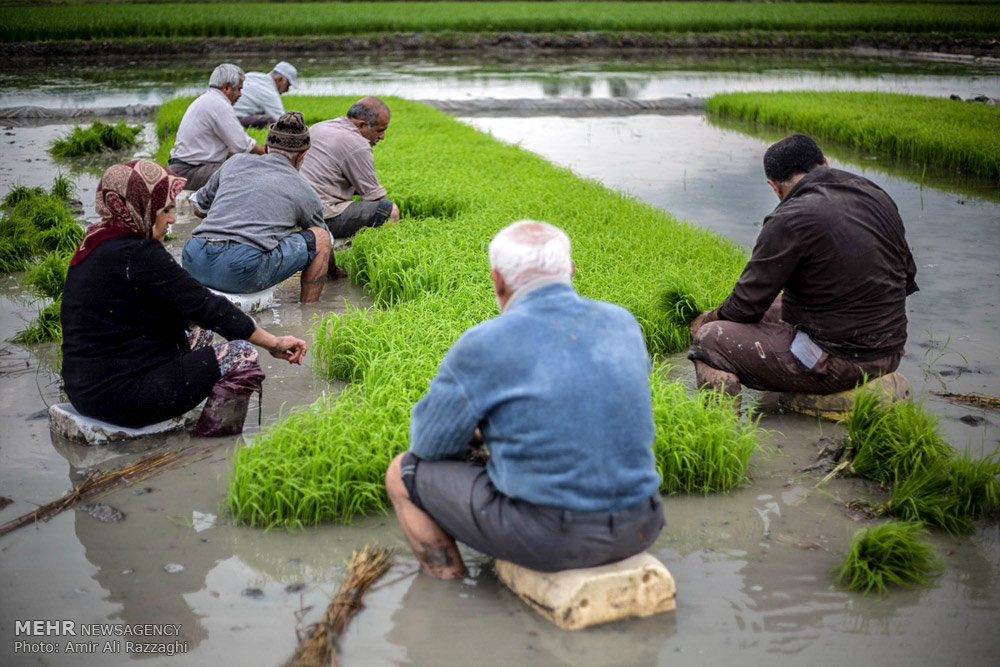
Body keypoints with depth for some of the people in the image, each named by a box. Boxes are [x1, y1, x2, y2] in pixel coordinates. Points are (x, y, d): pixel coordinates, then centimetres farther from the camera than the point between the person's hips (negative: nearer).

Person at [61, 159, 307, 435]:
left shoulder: (96, 245, 12)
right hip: (119, 396, -10)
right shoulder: (138, 254, -19)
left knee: (200, 333, 23)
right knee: (242, 356, -9)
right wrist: (273, 343, -10)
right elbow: (205, 306, -17)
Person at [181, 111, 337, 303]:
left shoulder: (236, 162, 22)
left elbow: (199, 209, 35)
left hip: (193, 265, 5)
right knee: (321, 238, 14)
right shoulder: (305, 192, 16)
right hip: (244, 271, -5)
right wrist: (334, 271, 54)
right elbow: (323, 242, 34)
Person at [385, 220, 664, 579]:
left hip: (548, 535, -6)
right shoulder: (622, 323, 3)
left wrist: (481, 426, 20)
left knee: (405, 472, 14)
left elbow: (428, 443, -1)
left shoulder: (483, 347, -13)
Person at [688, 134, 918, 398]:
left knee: (710, 339, -3)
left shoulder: (789, 220, -16)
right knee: (775, 306, 29)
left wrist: (710, 319, 8)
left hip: (839, 361, -8)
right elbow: (907, 277, 17)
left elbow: (748, 305, -12)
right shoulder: (877, 196, 7)